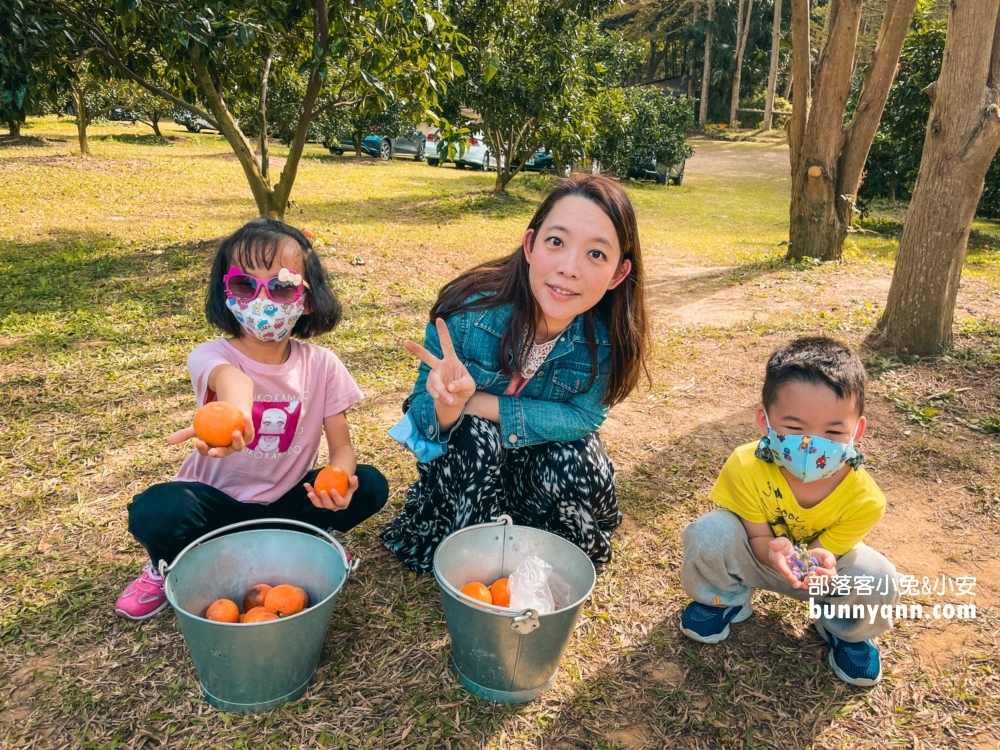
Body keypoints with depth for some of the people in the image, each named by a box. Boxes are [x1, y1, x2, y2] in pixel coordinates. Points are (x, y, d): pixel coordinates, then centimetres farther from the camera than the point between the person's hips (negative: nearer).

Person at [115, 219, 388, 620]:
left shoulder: (322, 364, -13)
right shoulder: (212, 356, -21)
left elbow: (341, 446, -10)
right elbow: (233, 380, -47)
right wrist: (234, 413, -72)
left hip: (288, 499, 2)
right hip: (218, 501, -2)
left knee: (369, 485, -21)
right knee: (154, 512, -32)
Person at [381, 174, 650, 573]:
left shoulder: (612, 332, -27)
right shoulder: (470, 309, -32)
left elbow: (583, 416, -22)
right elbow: (426, 417, -22)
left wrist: (478, 402, -31)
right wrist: (449, 403, -47)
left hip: (546, 448, 2)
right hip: (463, 448, -1)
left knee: (585, 470, -26)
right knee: (477, 436, -32)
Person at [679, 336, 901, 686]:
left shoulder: (864, 500, -30)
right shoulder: (746, 468, -34)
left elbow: (822, 550, -19)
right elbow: (758, 537, -21)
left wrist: (822, 564, -45)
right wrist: (772, 550, -46)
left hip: (821, 561, 1)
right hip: (760, 554, -1)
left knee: (878, 580, -28)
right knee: (710, 533, -31)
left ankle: (843, 629, 9)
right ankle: (724, 600, 4)